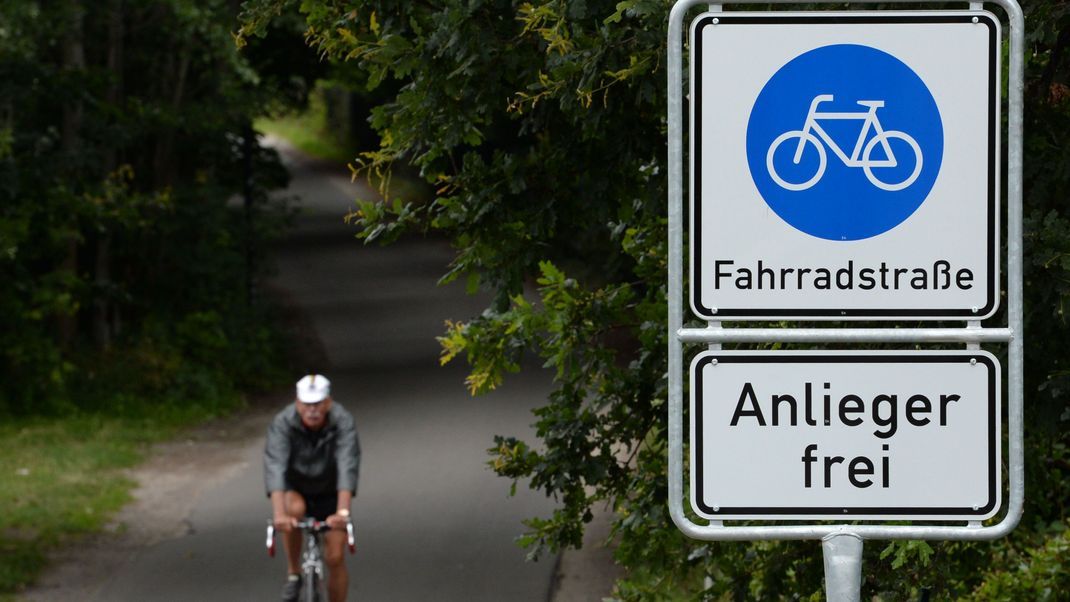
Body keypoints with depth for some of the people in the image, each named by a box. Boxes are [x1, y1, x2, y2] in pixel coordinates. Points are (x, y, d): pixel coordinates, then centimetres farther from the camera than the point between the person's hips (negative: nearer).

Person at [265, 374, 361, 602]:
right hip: (295, 489, -1)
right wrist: (279, 514, -53)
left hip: (329, 493, 1)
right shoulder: (283, 423, -28)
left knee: (335, 557, -7)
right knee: (294, 509, -34)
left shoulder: (343, 422, -27)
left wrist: (342, 512, -52)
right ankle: (293, 574, -13)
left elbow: (348, 467, -38)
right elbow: (274, 467, -39)